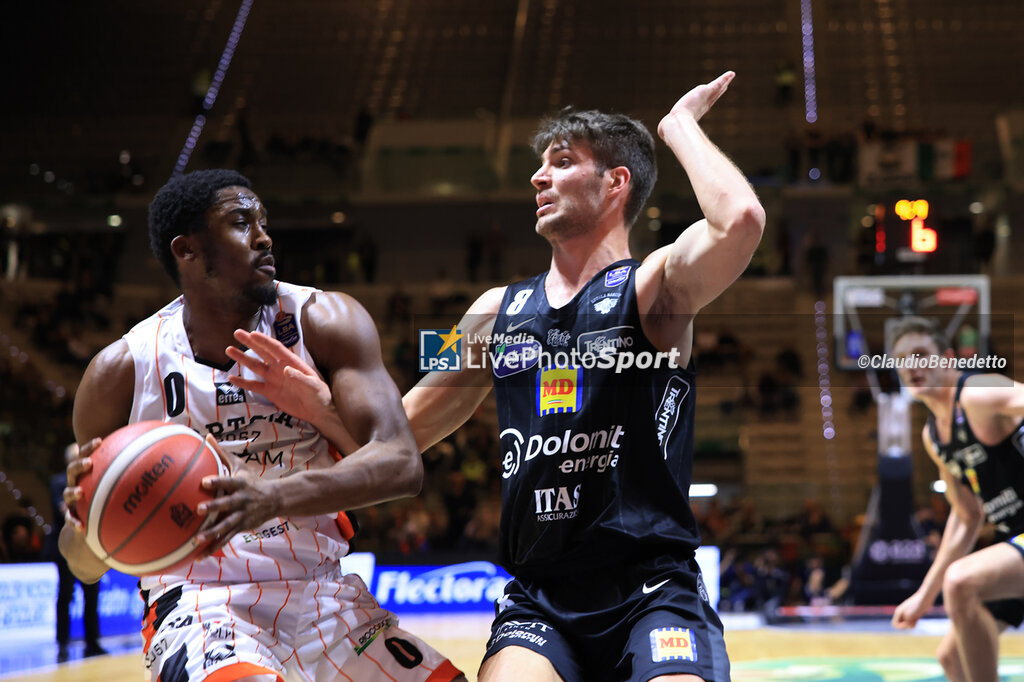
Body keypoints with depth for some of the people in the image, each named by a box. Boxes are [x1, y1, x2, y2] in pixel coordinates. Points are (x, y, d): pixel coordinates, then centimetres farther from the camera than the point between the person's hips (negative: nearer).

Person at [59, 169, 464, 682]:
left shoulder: (323, 322, -4)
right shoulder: (123, 370, -5)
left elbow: (400, 463, -18)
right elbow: (86, 566, 3)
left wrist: (273, 497, -34)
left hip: (320, 595, 4)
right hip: (197, 602, -4)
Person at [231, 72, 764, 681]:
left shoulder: (651, 288, -1)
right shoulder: (498, 311, 15)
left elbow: (740, 221, -23)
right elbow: (400, 432, 18)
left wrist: (679, 125, -6)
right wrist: (322, 404, -2)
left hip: (653, 590, -3)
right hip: (539, 600, 4)